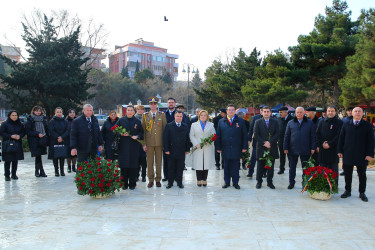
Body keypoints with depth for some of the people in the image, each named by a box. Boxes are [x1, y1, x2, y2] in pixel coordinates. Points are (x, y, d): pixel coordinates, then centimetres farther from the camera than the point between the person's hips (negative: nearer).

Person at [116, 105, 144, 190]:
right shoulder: (121, 120, 6)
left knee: (133, 165, 0)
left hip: (134, 146, 0)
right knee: (123, 165, 0)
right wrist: (121, 134, -11)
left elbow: (141, 132, 8)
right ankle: (124, 183, 10)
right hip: (123, 145, 0)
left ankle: (132, 184, 10)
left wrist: (137, 136, -11)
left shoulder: (137, 121, 6)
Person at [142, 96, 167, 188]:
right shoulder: (145, 115, 6)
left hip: (159, 142, 0)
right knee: (149, 162, 4)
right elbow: (143, 130, 4)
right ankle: (150, 180, 14)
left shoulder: (162, 115, 6)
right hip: (149, 142, 0)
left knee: (158, 162, 5)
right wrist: (144, 143, -2)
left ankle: (158, 180, 15)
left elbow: (165, 129, 6)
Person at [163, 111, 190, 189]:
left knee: (180, 168, 7)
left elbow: (187, 139, 10)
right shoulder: (169, 126, 1)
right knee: (171, 168, 6)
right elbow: (165, 138, -2)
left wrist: (187, 149, 5)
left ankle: (179, 182, 17)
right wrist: (166, 149, -8)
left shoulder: (185, 126, 9)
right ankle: (170, 182, 16)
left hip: (181, 152, 2)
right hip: (171, 151, -2)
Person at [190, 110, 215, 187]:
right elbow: (191, 136, 4)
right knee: (198, 164, -1)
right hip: (198, 148, -1)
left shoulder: (211, 125, 12)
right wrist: (196, 144, -10)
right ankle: (199, 180, 9)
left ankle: (204, 179, 12)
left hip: (207, 148, 1)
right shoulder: (194, 125, 10)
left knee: (206, 163, 1)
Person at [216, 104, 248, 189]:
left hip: (236, 149, -1)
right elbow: (218, 135, 7)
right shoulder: (221, 122, 8)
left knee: (236, 166, 5)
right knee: (226, 166, 8)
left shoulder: (240, 121, 5)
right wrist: (219, 147, 2)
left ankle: (235, 182, 17)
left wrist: (244, 147, -2)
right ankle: (227, 182, 20)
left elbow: (244, 135, 4)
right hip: (225, 149, 1)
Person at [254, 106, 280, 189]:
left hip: (272, 148, 1)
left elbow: (277, 134, -1)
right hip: (261, 148, -1)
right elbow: (256, 135, -3)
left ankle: (269, 182, 17)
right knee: (260, 166, 6)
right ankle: (259, 181, 17)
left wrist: (270, 142, -14)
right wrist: (264, 143, -13)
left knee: (271, 166, 7)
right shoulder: (258, 122, 3)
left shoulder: (275, 122, 7)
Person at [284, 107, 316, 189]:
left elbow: (313, 136, 3)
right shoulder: (290, 123, 6)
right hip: (293, 149, 1)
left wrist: (313, 148, -3)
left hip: (305, 150, -1)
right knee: (292, 167, 8)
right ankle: (291, 182, 20)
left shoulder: (309, 123, 3)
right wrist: (286, 148, 1)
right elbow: (286, 136, 6)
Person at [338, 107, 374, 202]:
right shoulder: (346, 125, 7)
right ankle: (348, 191, 20)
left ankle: (362, 193, 19)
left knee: (362, 174, 8)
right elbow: (341, 138, 7)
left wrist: (370, 154, -8)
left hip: (362, 155, -1)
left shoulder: (367, 125, 1)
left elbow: (371, 140, -2)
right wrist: (340, 151, 1)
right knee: (348, 174, 7)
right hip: (348, 154, 2)